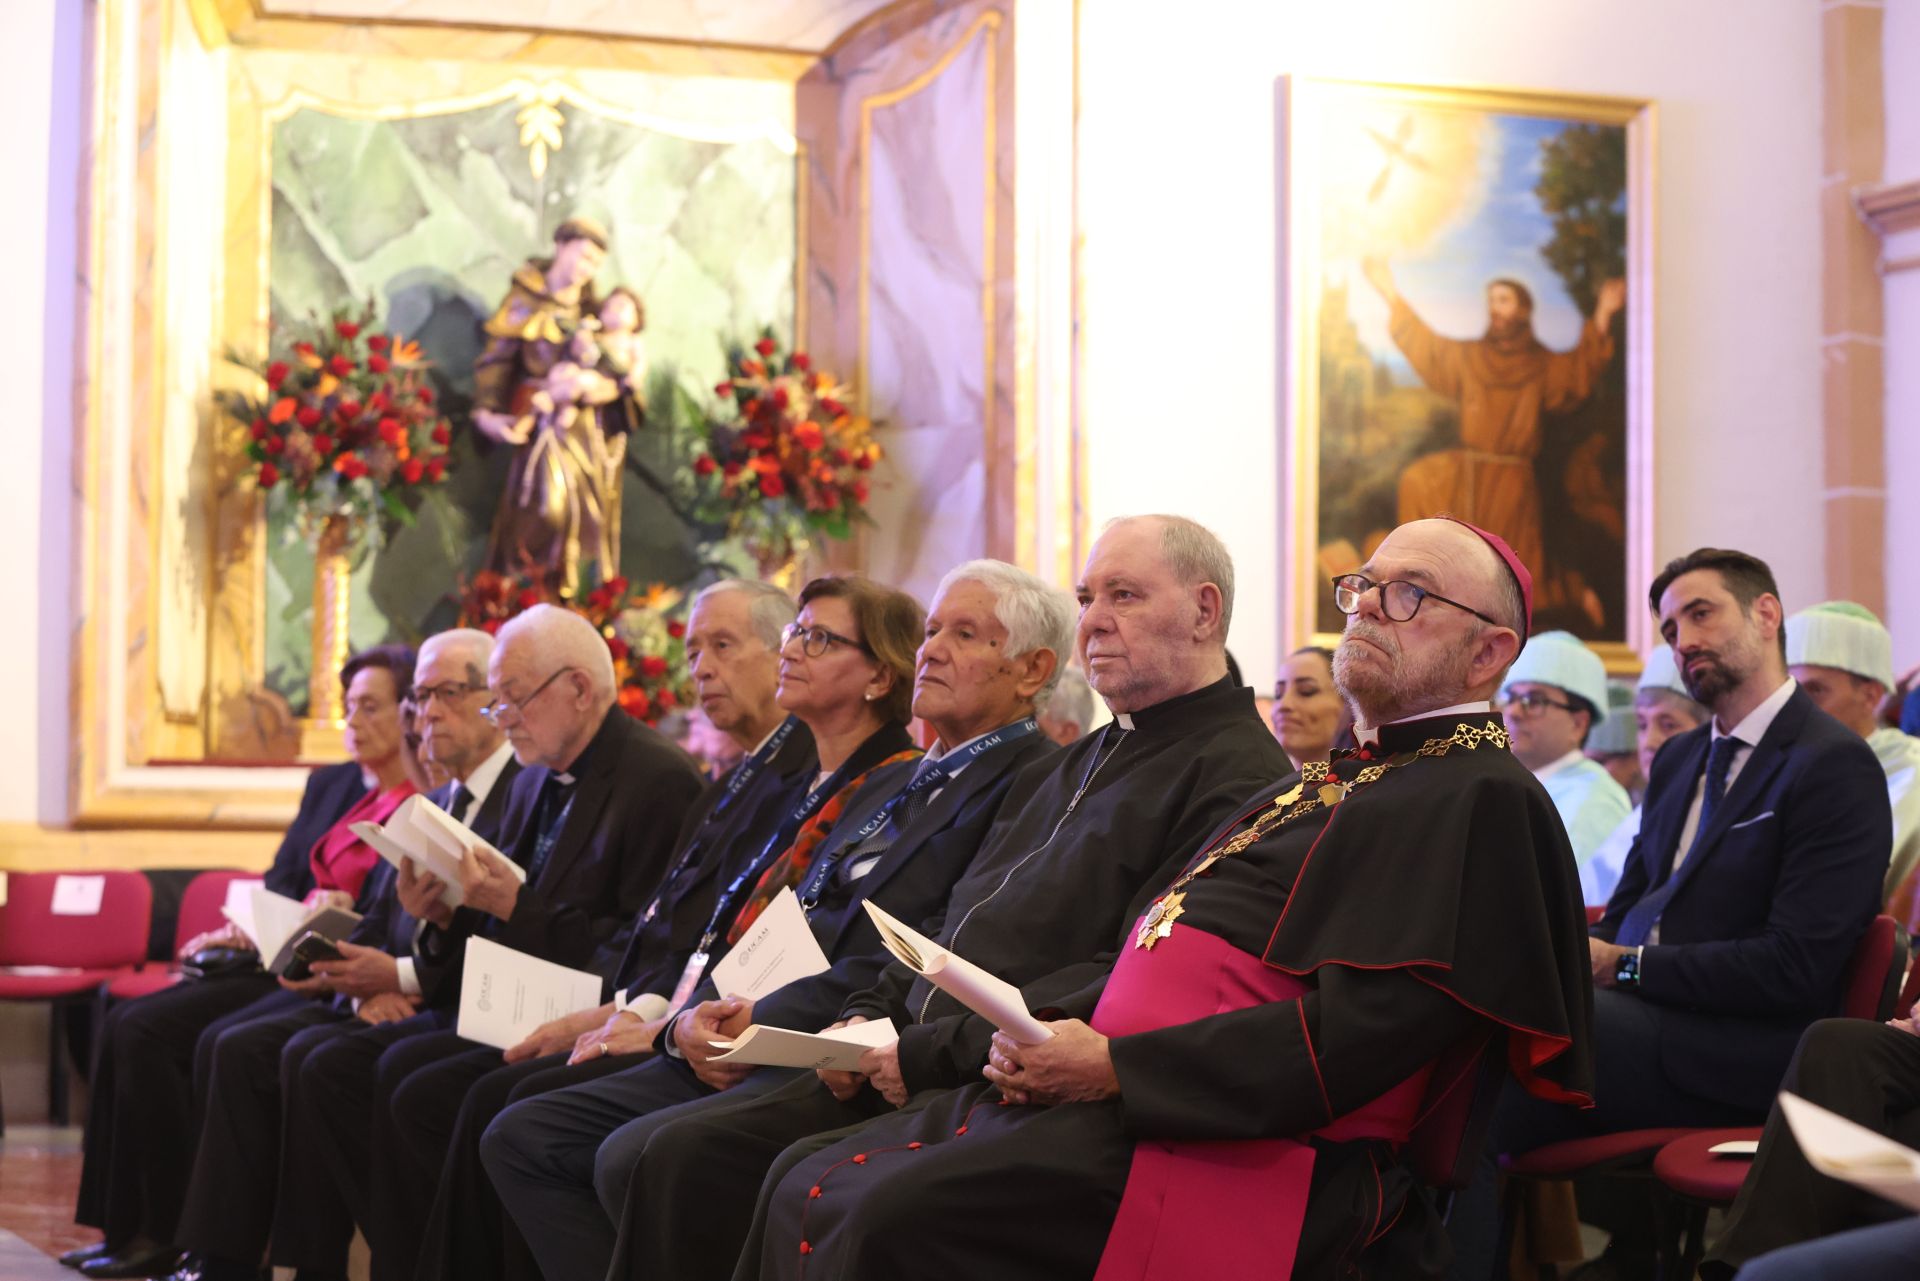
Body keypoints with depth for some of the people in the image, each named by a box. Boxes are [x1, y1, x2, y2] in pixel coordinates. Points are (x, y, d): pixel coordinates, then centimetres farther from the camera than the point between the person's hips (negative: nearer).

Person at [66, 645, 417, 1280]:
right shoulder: (329, 786, 20)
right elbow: (279, 882, 16)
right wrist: (242, 930, -3)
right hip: (278, 960, 8)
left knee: (146, 1031, -19)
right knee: (126, 1024, -10)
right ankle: (126, 1226, -7)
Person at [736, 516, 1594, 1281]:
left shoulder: (1482, 802, -6)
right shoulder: (1331, 783, 25)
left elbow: (1361, 1030, -18)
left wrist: (1117, 1066, -17)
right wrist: (1057, 1028, 3)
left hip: (1234, 1149, -10)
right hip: (1105, 1093, 10)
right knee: (806, 1186, -2)